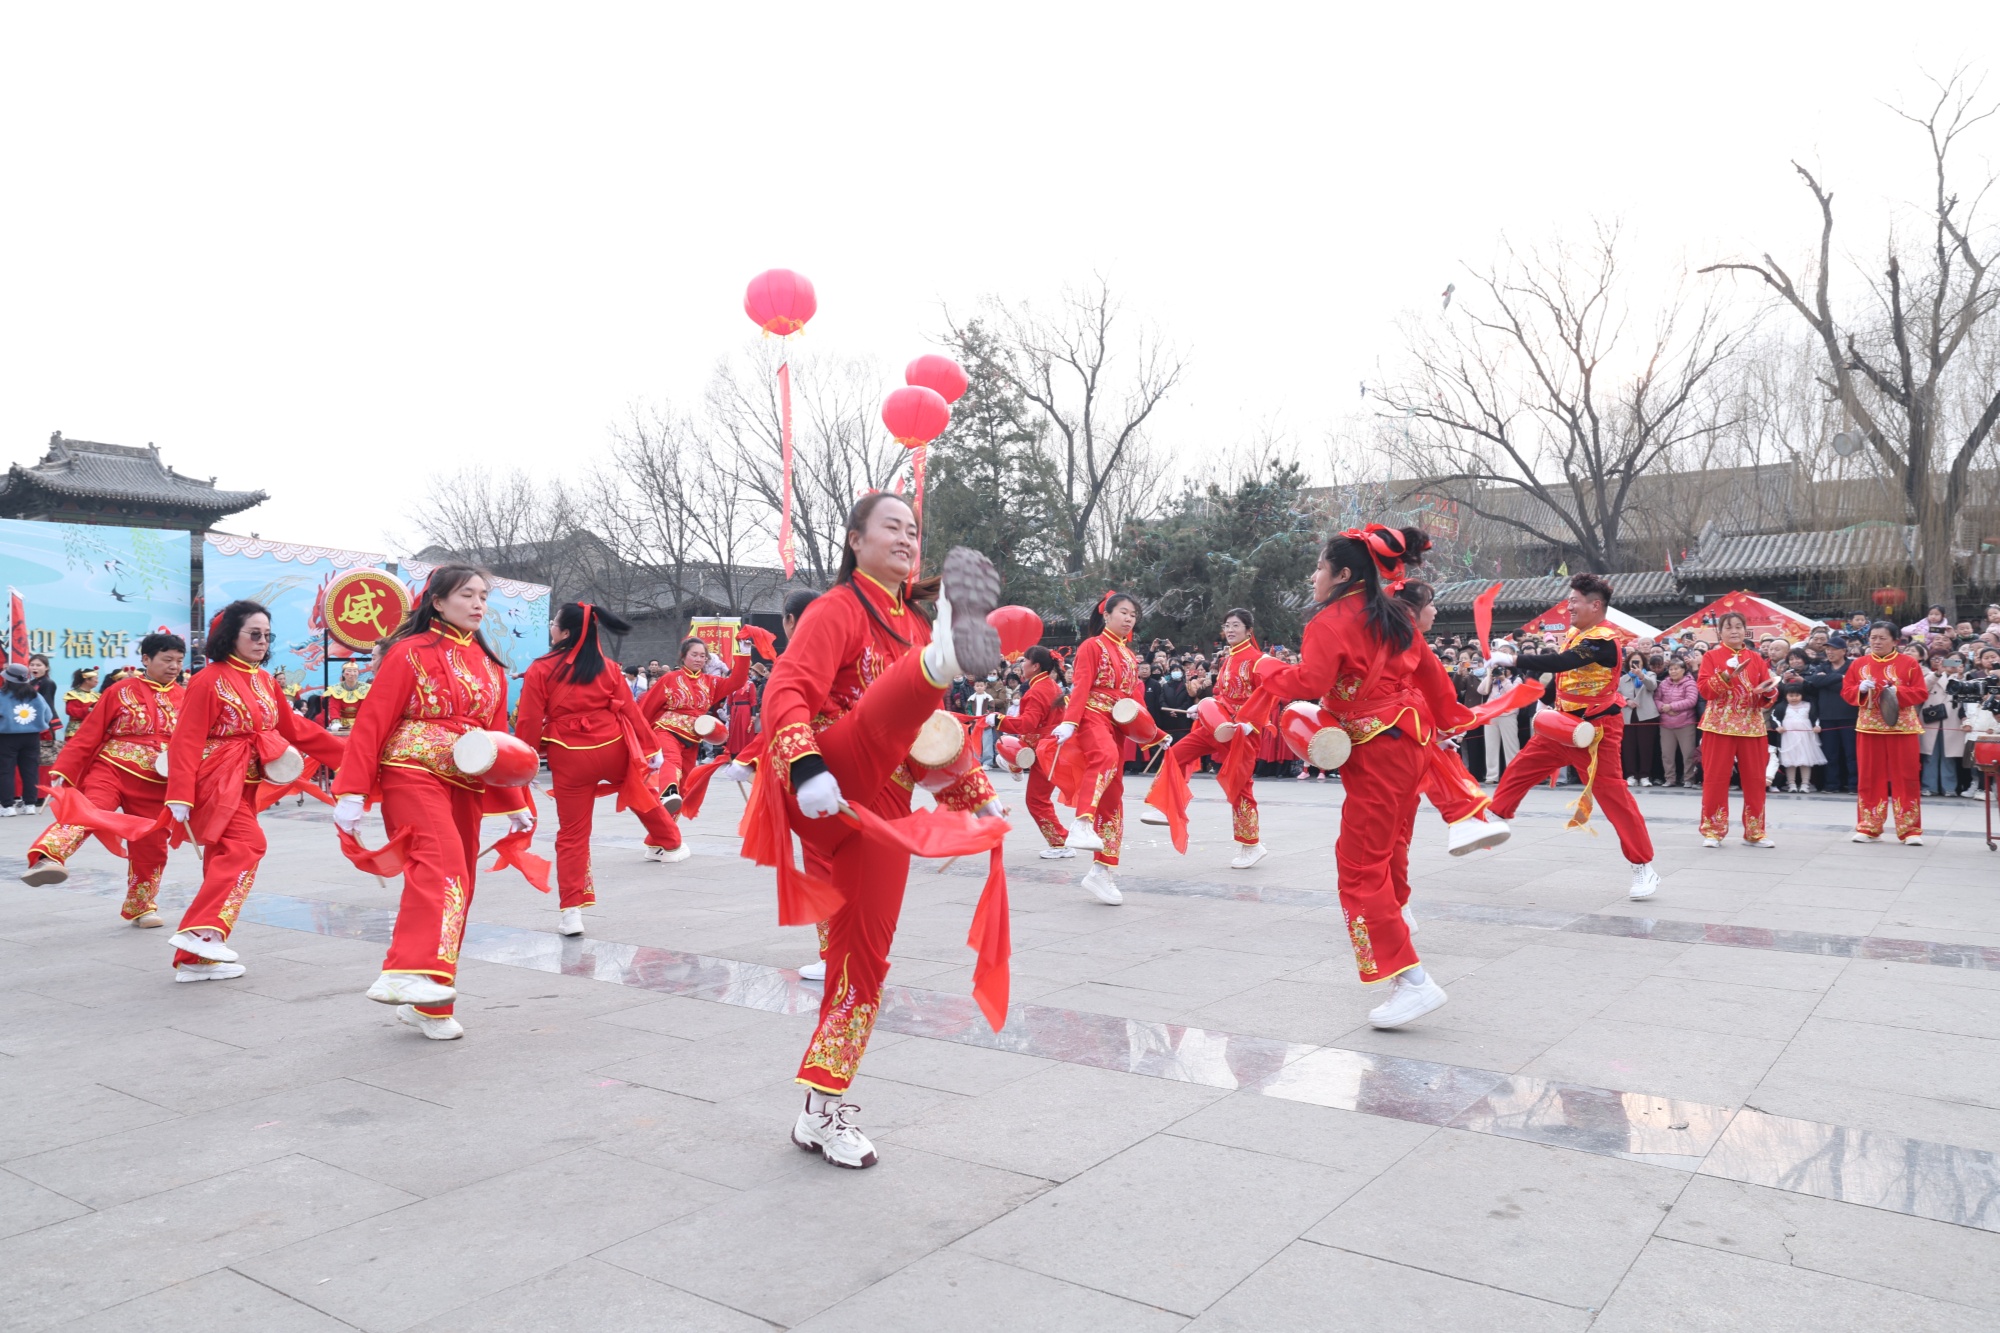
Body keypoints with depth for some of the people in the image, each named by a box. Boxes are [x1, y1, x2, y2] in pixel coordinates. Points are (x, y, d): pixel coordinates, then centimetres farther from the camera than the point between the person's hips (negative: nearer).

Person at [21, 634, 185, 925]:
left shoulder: (187, 698, 6)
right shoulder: (120, 692, -1)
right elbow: (87, 737, -1)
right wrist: (63, 771, -6)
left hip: (155, 786, 3)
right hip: (111, 770, -3)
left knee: (150, 848, 8)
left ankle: (142, 908, 26)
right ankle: (47, 860, -53)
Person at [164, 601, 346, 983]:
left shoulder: (264, 682, 12)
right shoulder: (209, 680, -11)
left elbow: (295, 728, 14)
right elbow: (186, 742, -14)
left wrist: (346, 753, 10)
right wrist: (180, 796, -19)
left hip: (247, 786, 8)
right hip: (216, 783, -8)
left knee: (225, 864, 8)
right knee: (247, 845, -24)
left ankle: (196, 958, 14)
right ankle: (201, 930, -22)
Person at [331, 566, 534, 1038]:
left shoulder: (487, 663, 16)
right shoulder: (411, 652, -3)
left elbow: (497, 735, 19)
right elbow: (372, 723, -7)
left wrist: (514, 802, 17)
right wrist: (352, 794, -12)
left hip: (465, 785, 7)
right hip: (414, 774, -7)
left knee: (457, 885, 6)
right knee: (442, 863, -30)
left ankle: (426, 1004, 16)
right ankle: (409, 973, -41)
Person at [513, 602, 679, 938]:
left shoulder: (540, 670, -7)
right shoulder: (608, 667, 1)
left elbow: (529, 722, -6)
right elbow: (630, 711, 3)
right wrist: (651, 747, 11)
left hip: (569, 758, -2)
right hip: (613, 750, 2)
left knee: (572, 833, 7)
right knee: (641, 791, 31)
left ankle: (571, 909, 7)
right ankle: (669, 840, 50)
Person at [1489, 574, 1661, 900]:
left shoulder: (1603, 641, -20)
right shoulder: (1573, 635, 7)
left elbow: (1559, 662, -33)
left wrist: (1516, 659, -31)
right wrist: (1545, 700, 20)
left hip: (1595, 729, -8)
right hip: (1563, 725, 8)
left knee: (1611, 793, -7)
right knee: (1519, 769, 9)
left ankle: (1644, 867, 0)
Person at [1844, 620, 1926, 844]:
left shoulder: (1909, 663, 0)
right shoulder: (1858, 664, 5)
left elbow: (1921, 693, -4)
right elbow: (1846, 691, 4)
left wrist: (1897, 692, -19)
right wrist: (1860, 689, -15)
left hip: (1902, 727, -2)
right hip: (1869, 727, 2)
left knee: (1905, 778, 0)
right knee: (1869, 778, 5)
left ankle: (1910, 830, 6)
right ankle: (1868, 828, 13)